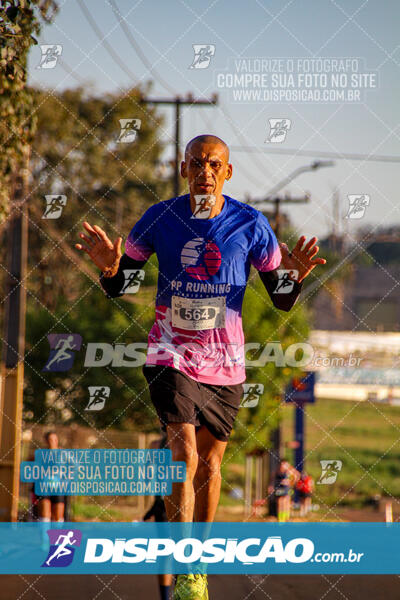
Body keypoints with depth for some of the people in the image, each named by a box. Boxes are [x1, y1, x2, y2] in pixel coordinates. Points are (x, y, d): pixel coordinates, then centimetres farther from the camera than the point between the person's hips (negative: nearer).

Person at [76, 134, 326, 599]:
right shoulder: (159, 219, -5)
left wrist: (295, 275, -19)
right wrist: (108, 266, -18)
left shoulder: (250, 224, -3)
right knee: (184, 454, -18)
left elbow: (282, 300, 3)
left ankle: (200, 562, 31)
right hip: (171, 355, -2)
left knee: (208, 464, 13)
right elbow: (117, 288, 4)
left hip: (225, 363, 2)